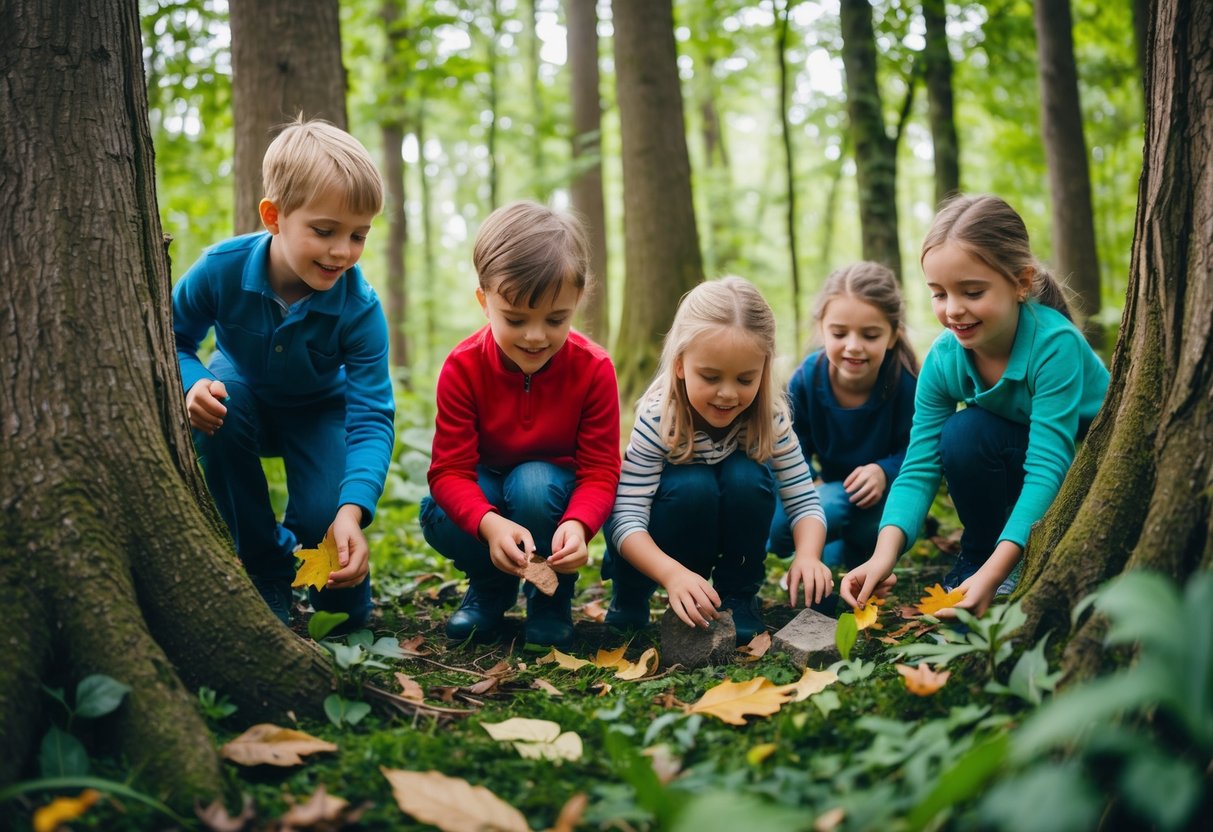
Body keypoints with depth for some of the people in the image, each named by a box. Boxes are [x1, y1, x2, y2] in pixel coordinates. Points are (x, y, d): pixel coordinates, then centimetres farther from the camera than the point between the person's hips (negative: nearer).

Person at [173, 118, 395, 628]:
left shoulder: (360, 308, -30)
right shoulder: (223, 268, -28)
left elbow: (372, 416, -33)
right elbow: (172, 339, -10)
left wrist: (351, 510, -48)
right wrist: (193, 384, -35)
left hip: (319, 414, -1)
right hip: (244, 398, 2)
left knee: (324, 516, -27)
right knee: (218, 402, -36)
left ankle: (296, 540, 18)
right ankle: (266, 569, -14)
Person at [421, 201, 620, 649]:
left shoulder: (594, 368, -22)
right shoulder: (463, 367, -22)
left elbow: (601, 470, -20)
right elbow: (450, 469, -25)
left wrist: (577, 523, -44)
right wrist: (490, 524, -48)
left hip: (556, 486, -1)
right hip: (485, 490, 1)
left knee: (533, 484, -36)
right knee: (438, 517, -32)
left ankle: (551, 595, -5)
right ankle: (492, 587, 4)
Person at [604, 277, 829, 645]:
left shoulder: (769, 417, -19)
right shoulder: (658, 419, -28)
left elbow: (804, 499, -17)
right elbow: (626, 518, -33)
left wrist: (808, 555, -38)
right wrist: (673, 574, -50)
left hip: (729, 540, 3)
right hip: (658, 552, -2)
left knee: (747, 477, -27)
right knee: (692, 487, -33)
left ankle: (739, 597, -6)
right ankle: (629, 596, -8)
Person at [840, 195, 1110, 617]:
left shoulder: (1055, 344, -32)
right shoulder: (943, 359, -17)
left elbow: (1048, 466, -37)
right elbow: (919, 468, -18)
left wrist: (993, 574, -47)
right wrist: (884, 555, -36)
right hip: (1016, 458, 4)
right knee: (961, 433, -26)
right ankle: (977, 552, -4)